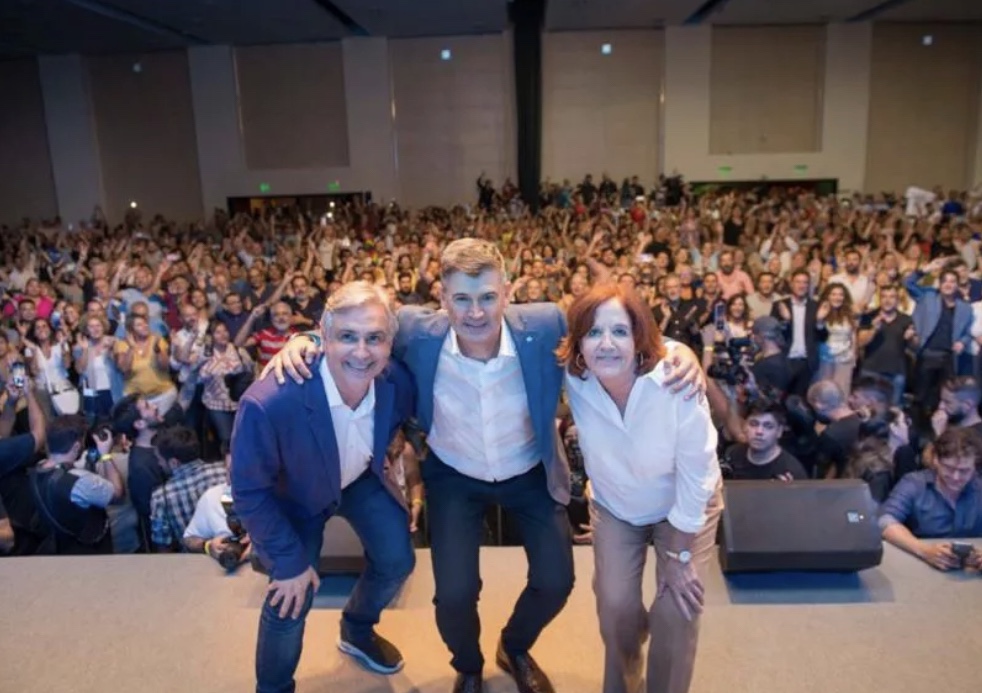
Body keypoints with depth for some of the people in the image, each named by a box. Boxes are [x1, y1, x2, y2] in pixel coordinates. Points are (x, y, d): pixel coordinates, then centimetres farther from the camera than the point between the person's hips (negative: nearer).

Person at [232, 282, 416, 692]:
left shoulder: (397, 381, -30)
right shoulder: (269, 402, -42)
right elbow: (249, 492, -25)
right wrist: (290, 560, -19)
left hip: (361, 478, 4)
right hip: (293, 494, -4)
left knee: (397, 560, 8)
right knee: (291, 599, -5)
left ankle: (357, 632, 41)